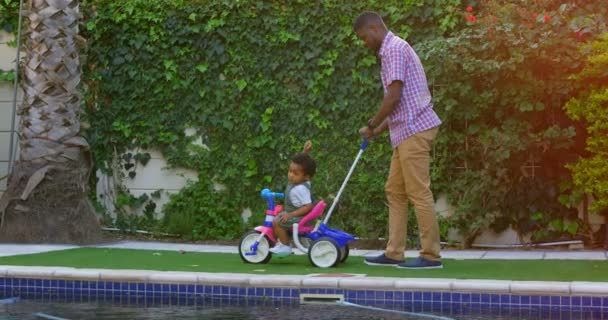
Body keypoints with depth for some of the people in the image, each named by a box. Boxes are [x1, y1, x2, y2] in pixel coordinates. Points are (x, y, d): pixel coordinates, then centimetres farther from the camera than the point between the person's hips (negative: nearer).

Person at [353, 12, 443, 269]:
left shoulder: (394, 48, -10)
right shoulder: (392, 51, 21)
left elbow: (394, 96, -18)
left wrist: (371, 125, -7)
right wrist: (379, 130, 18)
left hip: (414, 130, -10)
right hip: (407, 132, 10)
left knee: (419, 193, -7)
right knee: (395, 191, 10)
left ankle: (431, 255, -3)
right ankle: (394, 253, 13)